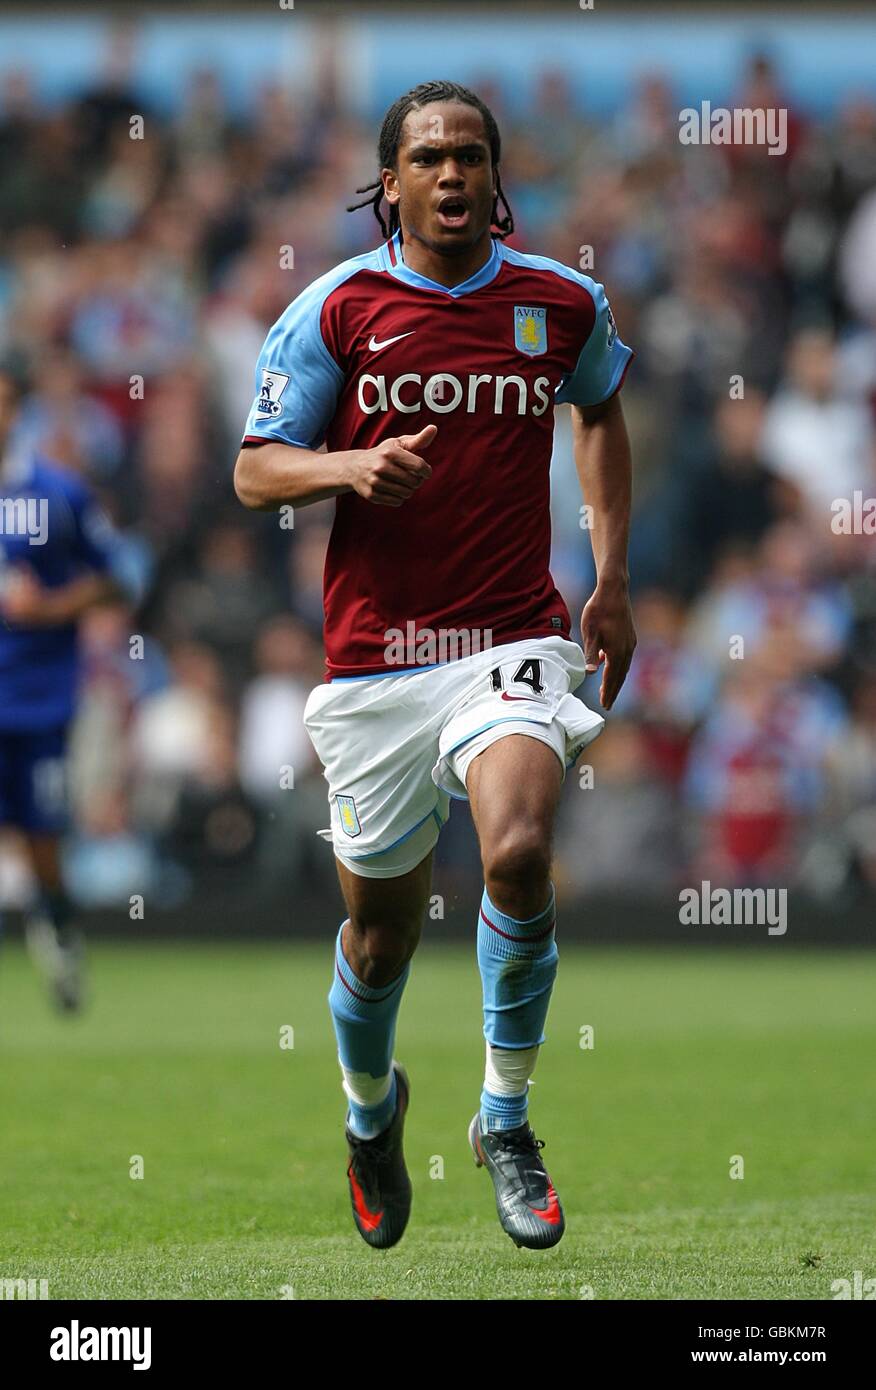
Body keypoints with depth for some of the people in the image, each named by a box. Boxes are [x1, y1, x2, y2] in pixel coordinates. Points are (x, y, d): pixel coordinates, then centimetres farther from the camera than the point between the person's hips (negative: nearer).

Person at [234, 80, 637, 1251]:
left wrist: (613, 580, 19)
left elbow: (600, 408, 25)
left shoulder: (562, 304, 4)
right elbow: (255, 471, 1)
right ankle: (371, 1108, 42)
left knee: (518, 850, -27)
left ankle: (507, 1120, -8)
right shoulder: (335, 309, -2)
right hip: (374, 658, 0)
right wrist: (350, 466, -20)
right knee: (382, 926, 9)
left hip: (512, 641, 0)